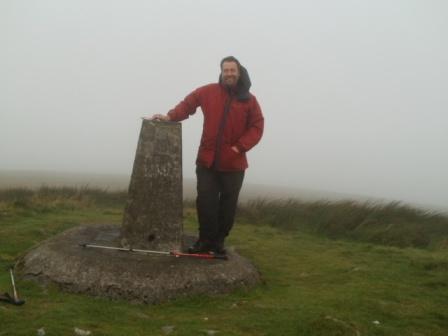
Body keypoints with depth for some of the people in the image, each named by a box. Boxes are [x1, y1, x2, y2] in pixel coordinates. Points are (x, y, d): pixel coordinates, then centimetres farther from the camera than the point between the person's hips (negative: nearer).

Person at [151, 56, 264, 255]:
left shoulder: (249, 100, 1)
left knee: (228, 204, 7)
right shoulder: (209, 92, 3)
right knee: (205, 201, -1)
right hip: (207, 160, 0)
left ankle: (219, 241, 20)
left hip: (233, 163, 0)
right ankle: (206, 240, 11)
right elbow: (188, 103, 6)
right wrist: (170, 116, -12)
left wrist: (239, 147, -12)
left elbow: (257, 127, -1)